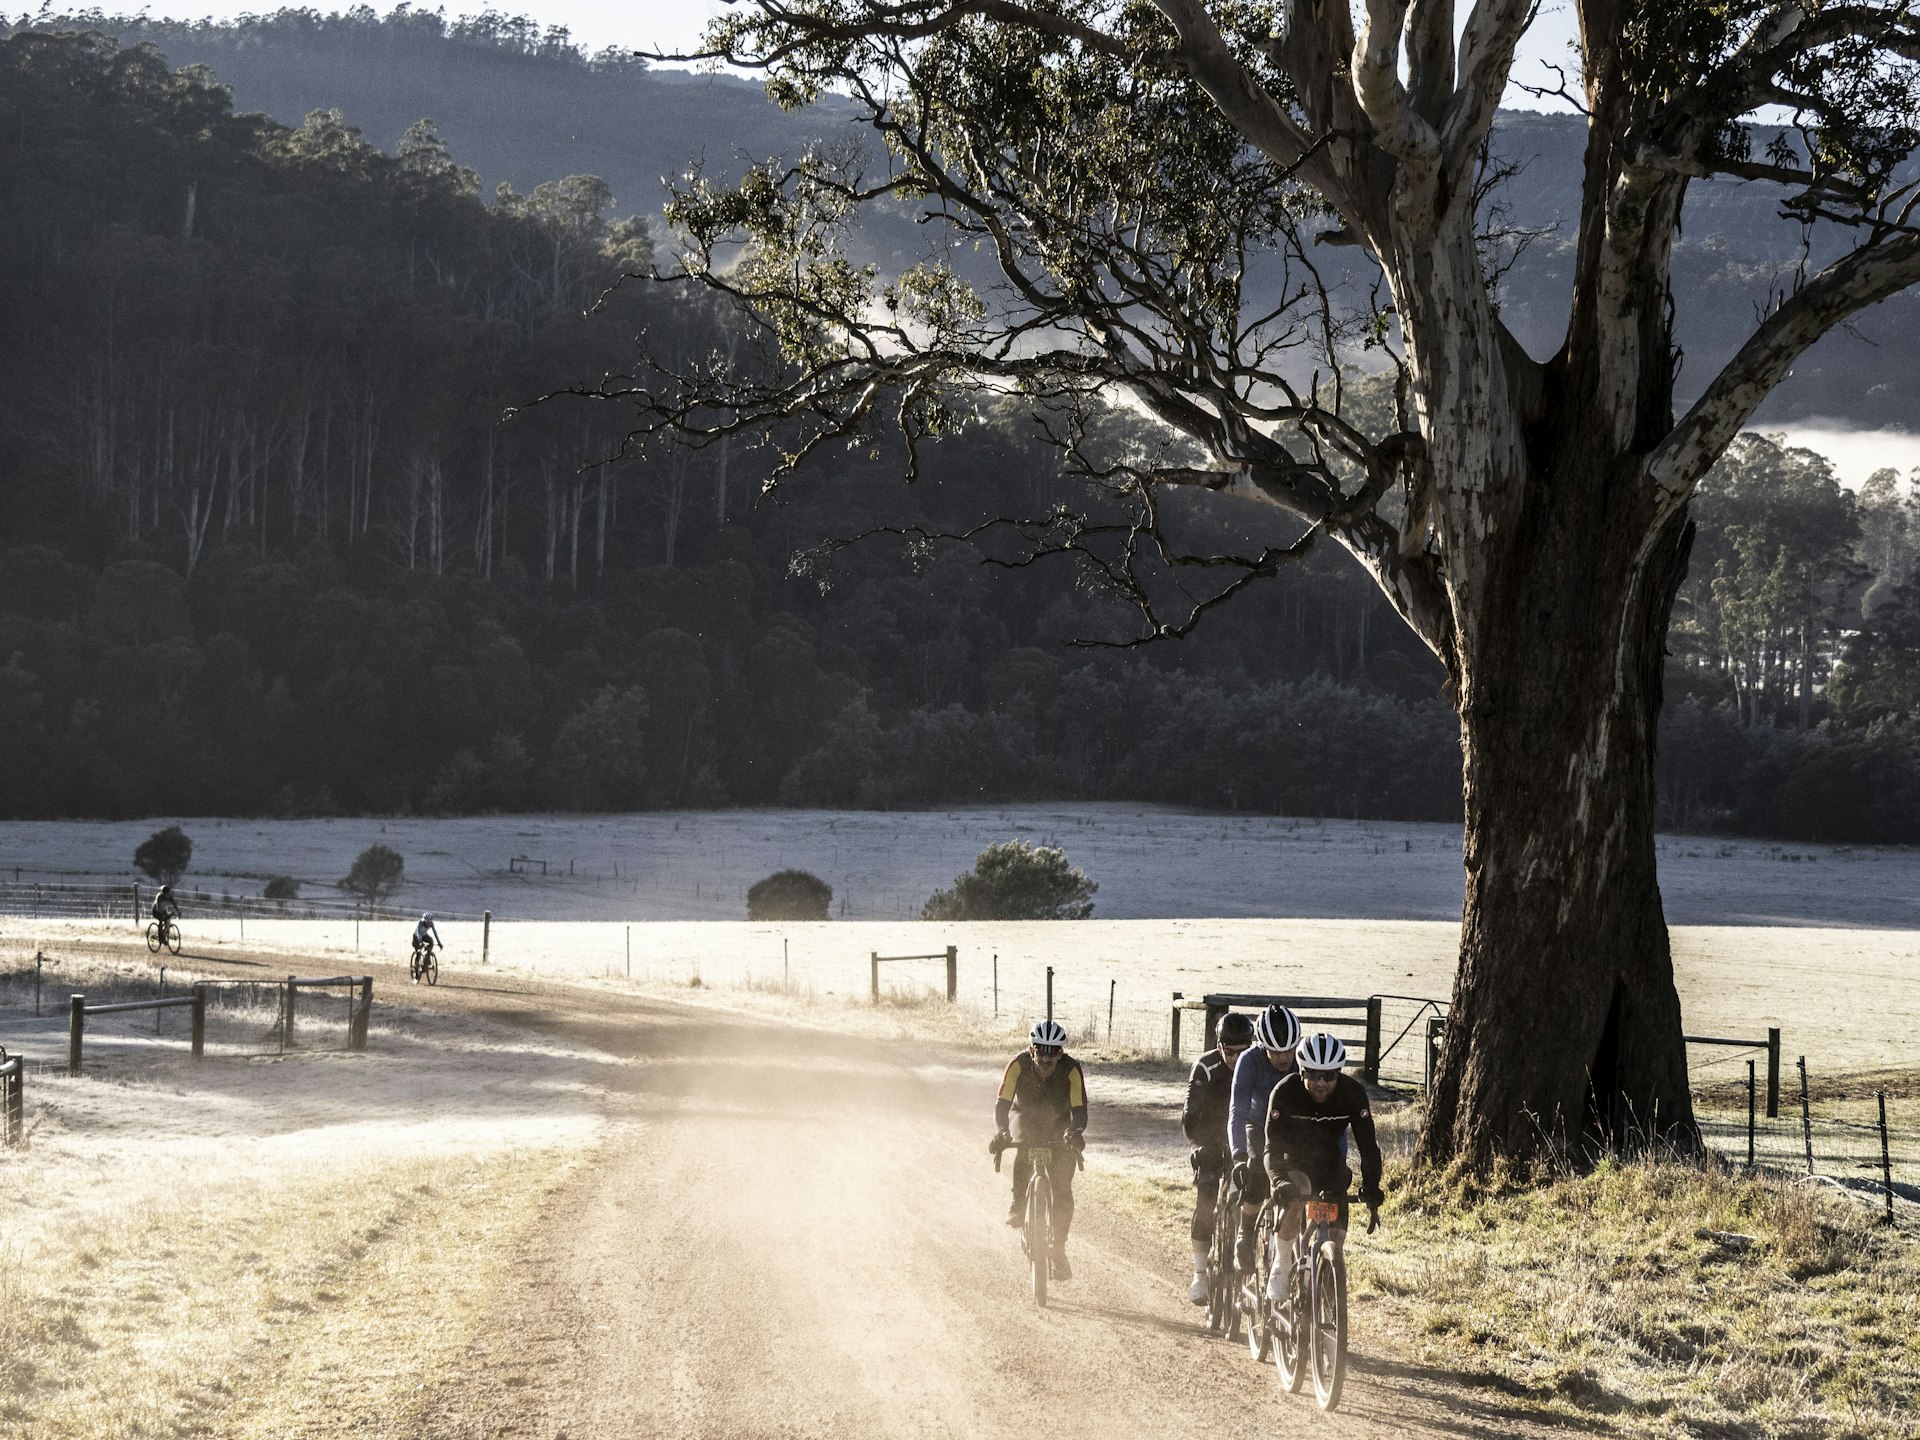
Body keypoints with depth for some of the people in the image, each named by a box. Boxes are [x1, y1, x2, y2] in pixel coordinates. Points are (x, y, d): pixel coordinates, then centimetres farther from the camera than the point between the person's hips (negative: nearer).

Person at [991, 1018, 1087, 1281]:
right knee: (1023, 1150, -35)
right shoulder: (1018, 1065, -28)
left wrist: (1076, 1131, -59)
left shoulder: (1071, 1069, -29)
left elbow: (1079, 1108, -37)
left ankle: (1058, 1251, 2)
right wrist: (1000, 1132, -54)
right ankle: (1018, 1205, -13)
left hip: (1060, 1126, 0)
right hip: (1027, 1119, 0)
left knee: (1062, 1189, -12)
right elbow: (1002, 1104, -34)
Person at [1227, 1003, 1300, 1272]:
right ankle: (1245, 1241, -8)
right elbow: (1237, 1111, -39)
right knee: (1257, 1176, -28)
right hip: (1259, 1126, -2)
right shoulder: (1250, 1061, -31)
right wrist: (1239, 1156, -53)